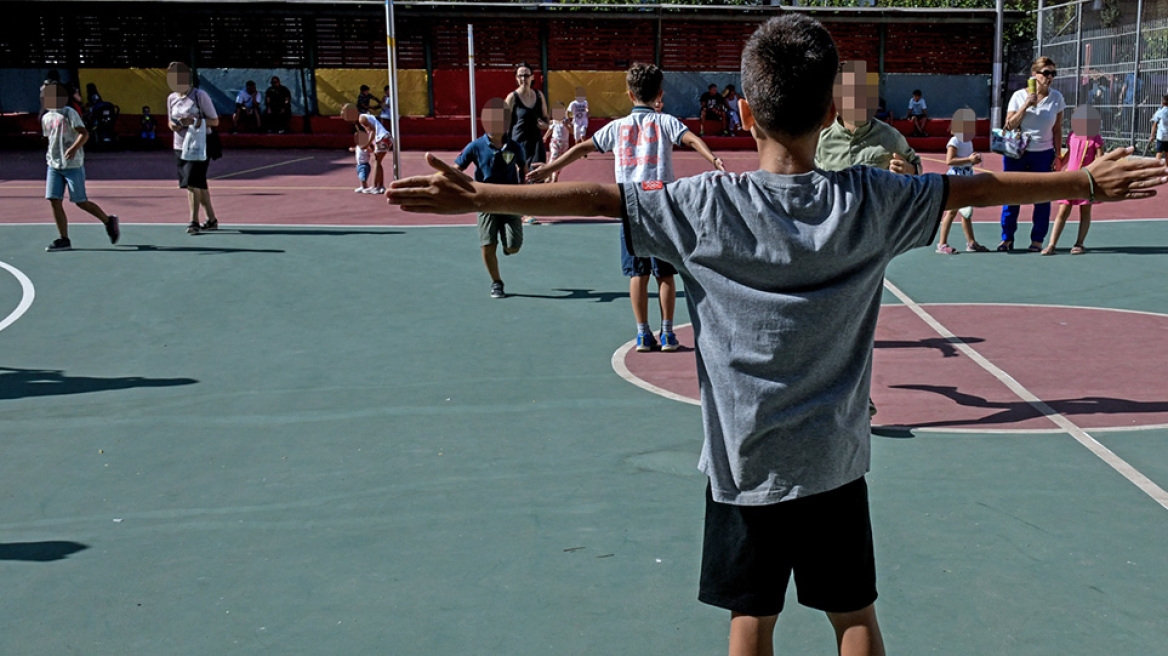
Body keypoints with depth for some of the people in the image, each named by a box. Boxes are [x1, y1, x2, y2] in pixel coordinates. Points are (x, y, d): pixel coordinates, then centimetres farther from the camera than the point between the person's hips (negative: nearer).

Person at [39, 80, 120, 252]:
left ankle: (109, 221, 19)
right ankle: (64, 239, 1)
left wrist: (74, 148, -32)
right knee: (55, 201, -3)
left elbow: (84, 133, -17)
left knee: (80, 202, -2)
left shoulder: (69, 113, -8)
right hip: (54, 165, 7)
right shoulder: (46, 118, 13)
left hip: (72, 165, -7)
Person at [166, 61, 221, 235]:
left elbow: (215, 121, -8)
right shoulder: (172, 98, 9)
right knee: (199, 185, 11)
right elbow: (170, 121, 21)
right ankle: (211, 219, 21)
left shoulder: (200, 95, -8)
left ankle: (194, 221, -13)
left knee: (193, 183, -15)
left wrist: (195, 121, -22)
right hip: (180, 147, 6)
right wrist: (173, 126, -4)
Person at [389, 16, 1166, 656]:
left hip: (745, 463, -2)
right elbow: (975, 188, 3)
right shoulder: (869, 201, -7)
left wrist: (476, 195, -9)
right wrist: (1090, 181, 16)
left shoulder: (707, 206, -14)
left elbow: (594, 195, -14)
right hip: (836, 458, 2)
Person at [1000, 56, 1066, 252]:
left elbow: (1057, 130, 6)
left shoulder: (1056, 98, 2)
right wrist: (1026, 105, -16)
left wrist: (1057, 155, 0)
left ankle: (1037, 240, 10)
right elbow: (1009, 125, -7)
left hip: (1044, 154, 1)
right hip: (1016, 153, -1)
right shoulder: (1019, 96, -2)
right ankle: (1007, 238, 10)